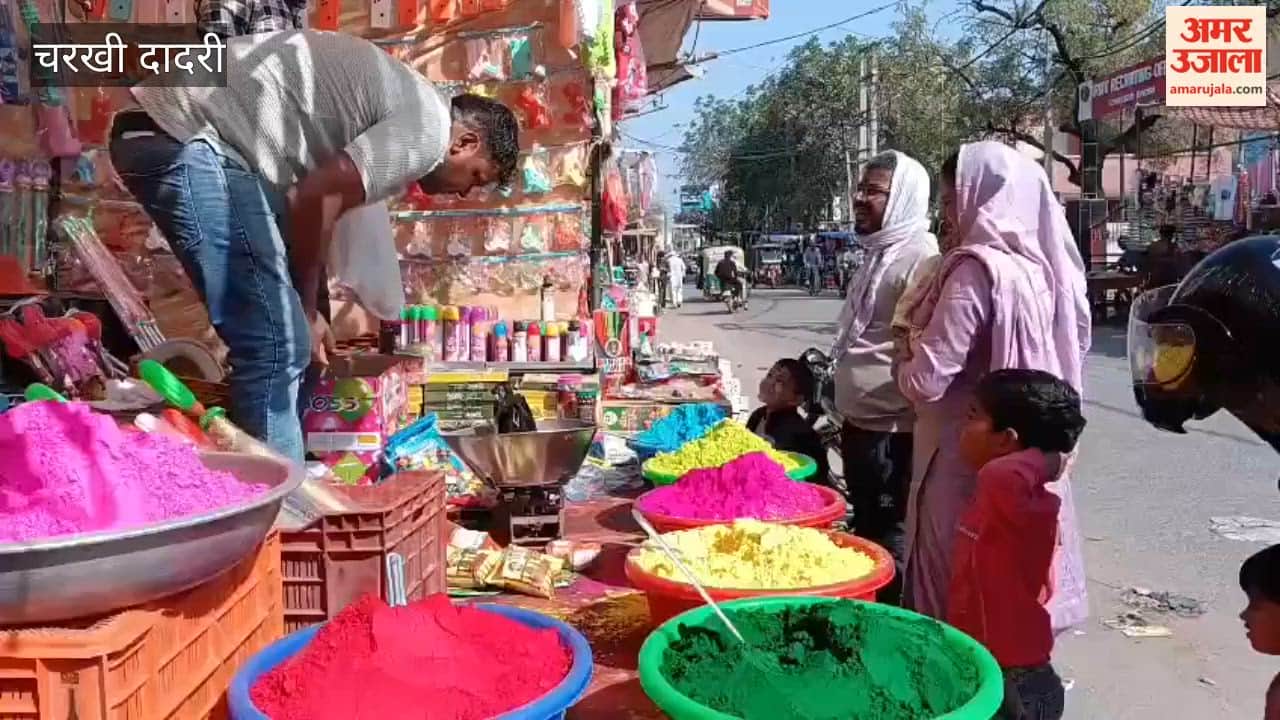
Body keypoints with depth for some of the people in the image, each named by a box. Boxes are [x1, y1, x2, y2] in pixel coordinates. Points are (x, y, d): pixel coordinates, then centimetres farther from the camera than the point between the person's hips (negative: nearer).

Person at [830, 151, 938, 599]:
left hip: (891, 430, -10)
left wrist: (909, 416, -19)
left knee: (888, 538, 2)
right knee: (865, 529, 20)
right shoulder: (876, 255, 13)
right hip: (859, 422, 10)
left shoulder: (920, 259, -17)